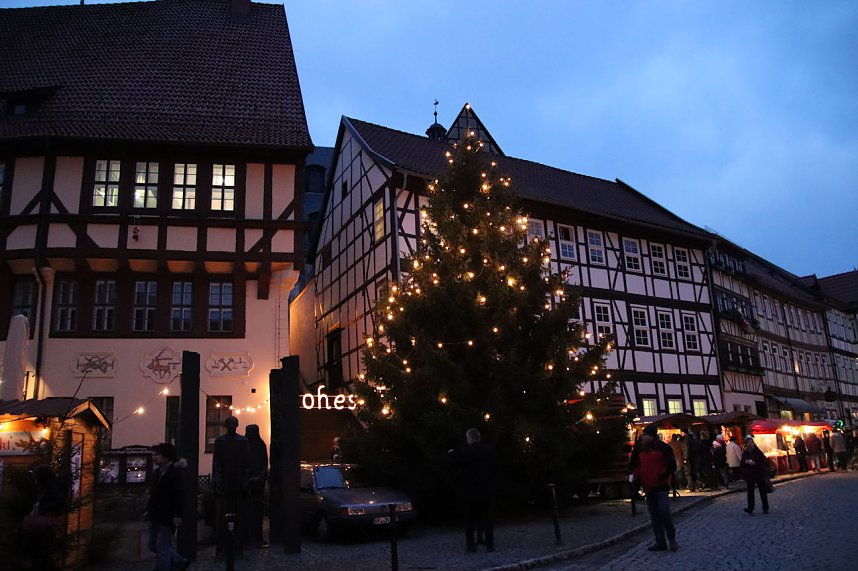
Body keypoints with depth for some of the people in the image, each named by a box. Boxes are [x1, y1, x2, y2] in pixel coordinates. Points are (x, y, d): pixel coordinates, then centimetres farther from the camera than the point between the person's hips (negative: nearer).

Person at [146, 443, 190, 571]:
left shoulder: (176, 472, -15)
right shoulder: (158, 471, 13)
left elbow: (180, 495, -20)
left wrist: (177, 515, -24)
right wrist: (149, 510, 17)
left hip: (166, 517, -10)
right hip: (155, 517, 10)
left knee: (162, 548, -4)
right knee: (153, 545, 16)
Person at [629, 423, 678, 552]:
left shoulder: (662, 447, -8)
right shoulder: (641, 450, 11)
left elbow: (672, 465, -9)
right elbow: (634, 465, 22)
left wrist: (663, 475, -15)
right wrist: (636, 474, 5)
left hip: (661, 486, -7)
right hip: (648, 487, 7)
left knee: (663, 510, -15)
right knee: (654, 514, 8)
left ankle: (672, 539, 3)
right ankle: (660, 542, 16)